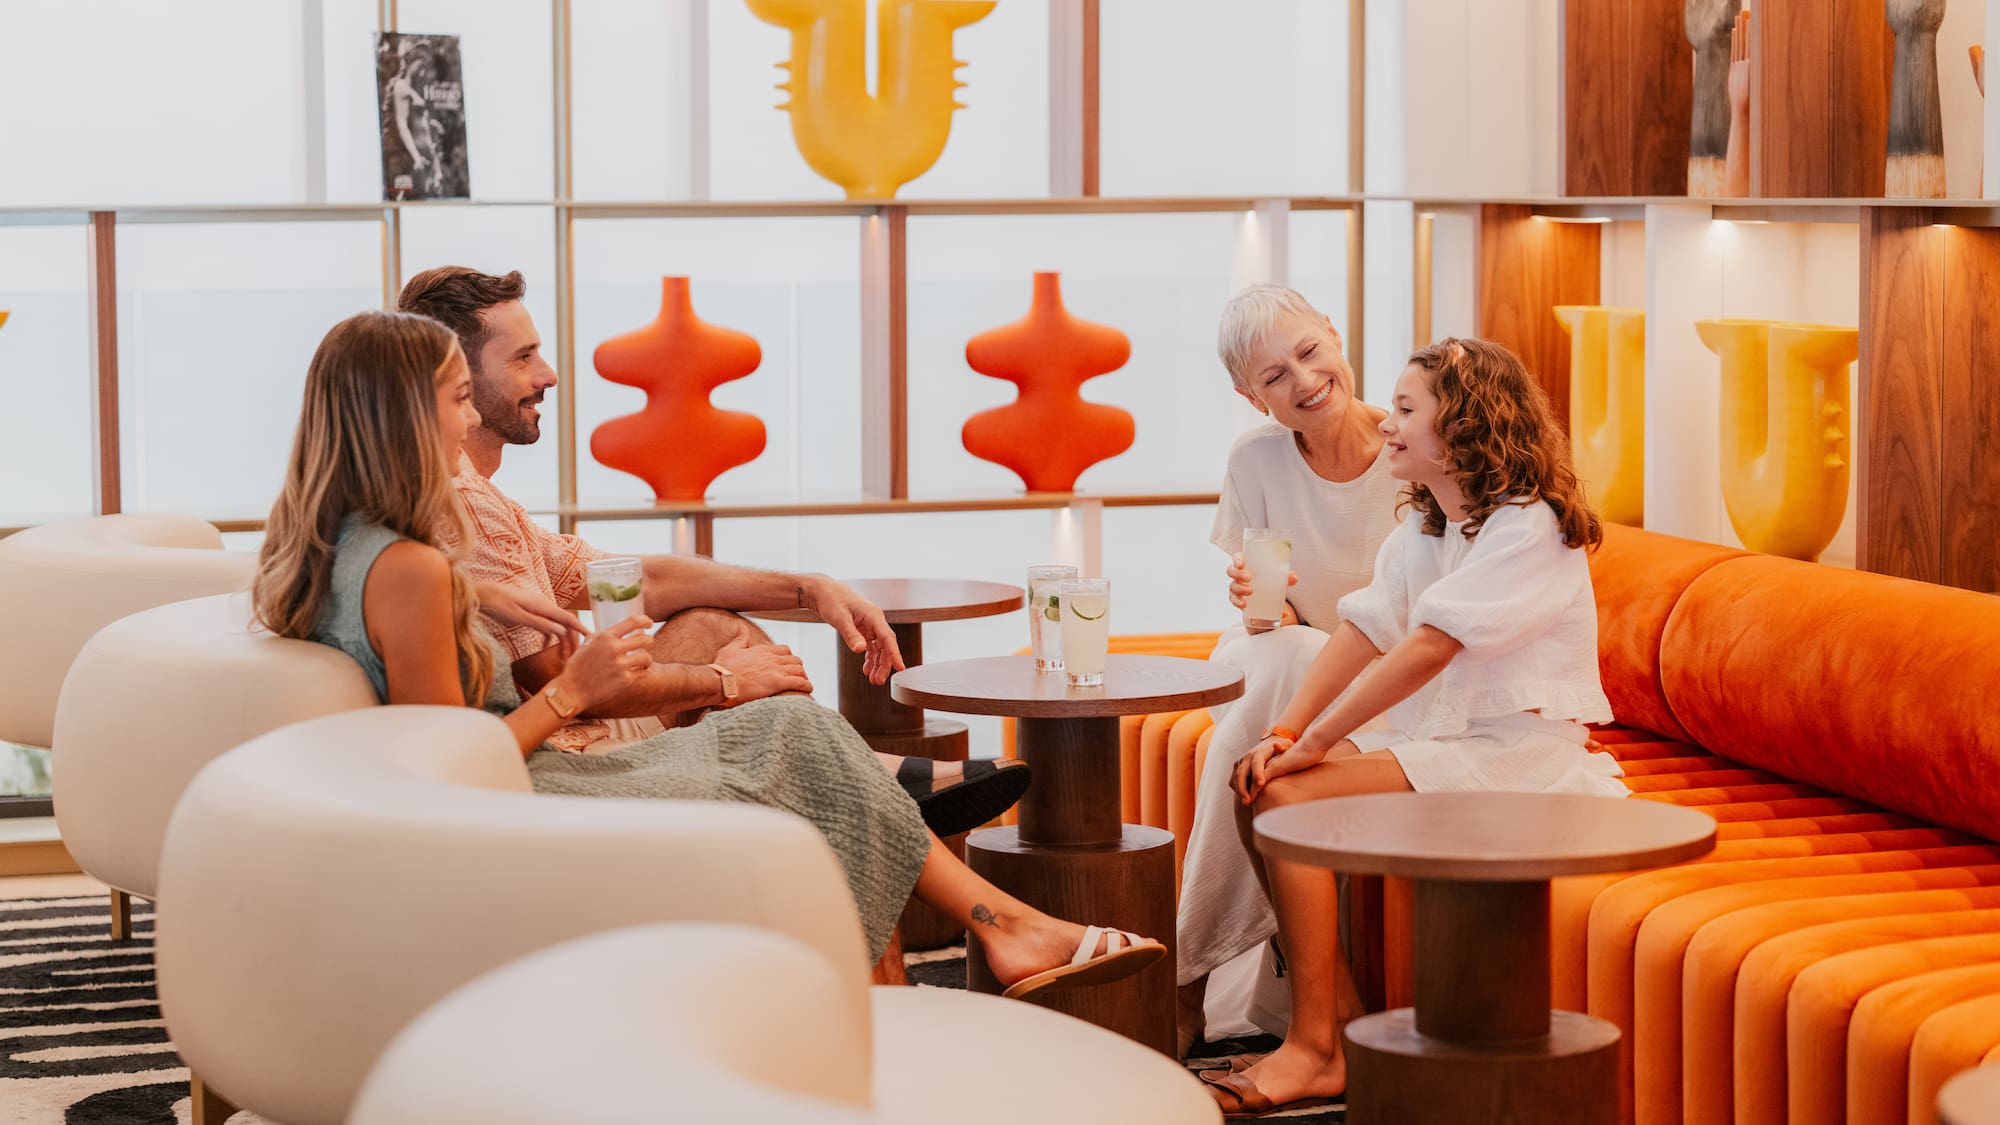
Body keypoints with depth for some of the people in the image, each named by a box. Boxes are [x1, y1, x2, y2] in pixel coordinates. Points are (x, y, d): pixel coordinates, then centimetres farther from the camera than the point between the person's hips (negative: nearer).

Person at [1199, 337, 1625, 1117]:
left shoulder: (1527, 527, -16)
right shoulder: (1424, 526, 14)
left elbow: (1429, 647, -23)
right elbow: (1363, 631, 3)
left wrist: (1314, 744, -22)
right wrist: (1285, 731, -11)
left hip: (1514, 754, -9)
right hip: (1438, 734, 9)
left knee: (1291, 799, -22)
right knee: (1255, 782, -7)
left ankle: (1315, 1052, -16)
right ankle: (1340, 1010, -3)